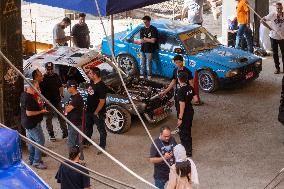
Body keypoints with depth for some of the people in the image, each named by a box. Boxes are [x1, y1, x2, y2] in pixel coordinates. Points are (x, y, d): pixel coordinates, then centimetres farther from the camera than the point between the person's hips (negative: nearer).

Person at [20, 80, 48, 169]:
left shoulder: (24, 94, 5)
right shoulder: (29, 98, -27)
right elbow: (29, 113, -28)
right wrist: (41, 111, -18)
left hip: (26, 123, 10)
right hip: (32, 124, -10)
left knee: (31, 141, 19)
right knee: (40, 141, -4)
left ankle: (32, 160, 29)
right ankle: (36, 162, -1)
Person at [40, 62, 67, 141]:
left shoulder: (56, 76, 7)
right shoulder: (43, 78, -8)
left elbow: (60, 86, 18)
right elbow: (40, 90, -10)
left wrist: (61, 94, 6)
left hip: (57, 100, 4)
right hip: (48, 102, -4)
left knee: (61, 117, 9)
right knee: (49, 118, 3)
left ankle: (65, 132, 18)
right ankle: (51, 134, 11)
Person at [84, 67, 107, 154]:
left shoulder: (101, 86, -26)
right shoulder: (92, 82, -1)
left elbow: (102, 101, -24)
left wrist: (96, 112, -18)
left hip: (98, 112, -9)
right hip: (89, 110, 9)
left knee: (101, 130, 6)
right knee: (88, 127, 24)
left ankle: (102, 146, 16)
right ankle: (86, 142, 41)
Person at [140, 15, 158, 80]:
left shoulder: (153, 29, -6)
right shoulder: (142, 29, 10)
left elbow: (153, 41, -14)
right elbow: (141, 40, 3)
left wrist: (145, 39, -4)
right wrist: (149, 40, -12)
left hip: (149, 50, -5)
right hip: (142, 49, 5)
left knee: (148, 64, -2)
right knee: (142, 64, 9)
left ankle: (149, 77, 6)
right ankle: (142, 76, 18)